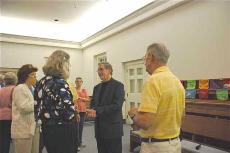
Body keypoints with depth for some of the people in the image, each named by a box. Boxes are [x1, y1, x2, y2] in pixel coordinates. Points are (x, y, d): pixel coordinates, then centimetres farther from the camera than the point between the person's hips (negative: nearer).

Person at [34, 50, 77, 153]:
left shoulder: (42, 82, 6)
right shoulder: (60, 83, -19)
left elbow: (38, 105, 10)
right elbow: (67, 109, -25)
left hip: (46, 128, 8)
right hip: (62, 130, -8)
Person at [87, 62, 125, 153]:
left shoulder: (118, 86, -8)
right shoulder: (97, 87, 13)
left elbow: (116, 106, -18)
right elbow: (93, 104, 12)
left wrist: (97, 111, -21)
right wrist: (92, 111, -11)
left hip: (113, 129, -6)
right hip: (99, 129, 6)